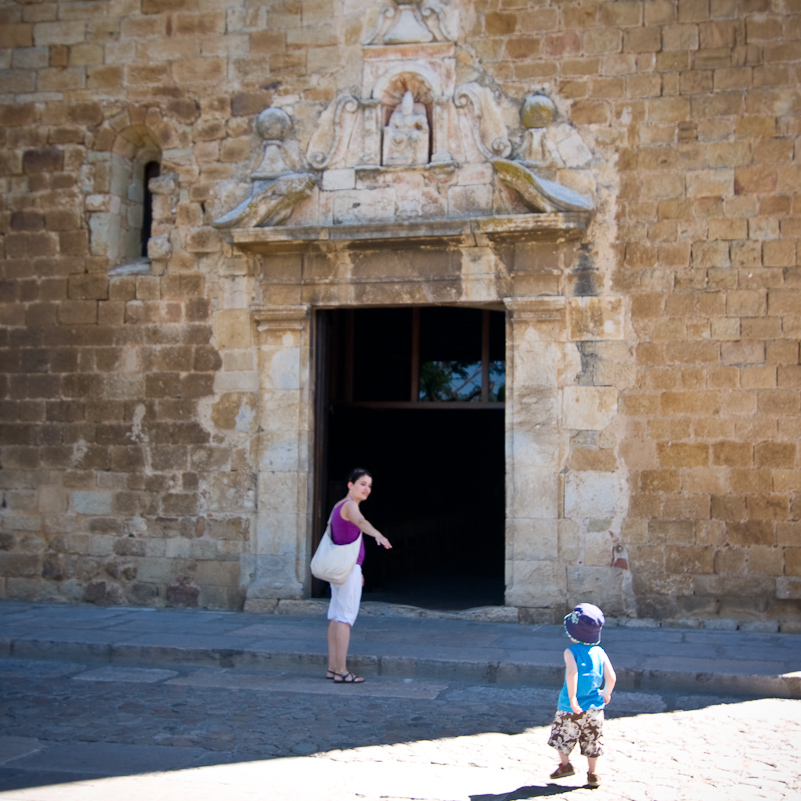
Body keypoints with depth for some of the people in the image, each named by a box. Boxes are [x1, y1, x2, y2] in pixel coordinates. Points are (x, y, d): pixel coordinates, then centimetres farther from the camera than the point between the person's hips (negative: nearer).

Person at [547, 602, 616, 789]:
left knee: (562, 736, 18)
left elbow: (572, 672, -28)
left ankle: (565, 764, 26)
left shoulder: (571, 651, -11)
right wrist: (606, 694, 14)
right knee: (592, 741, 13)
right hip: (594, 706, 4)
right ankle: (593, 774, 17)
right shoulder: (600, 652, 0)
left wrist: (572, 698, -24)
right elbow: (611, 677, -5)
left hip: (571, 706, -4)